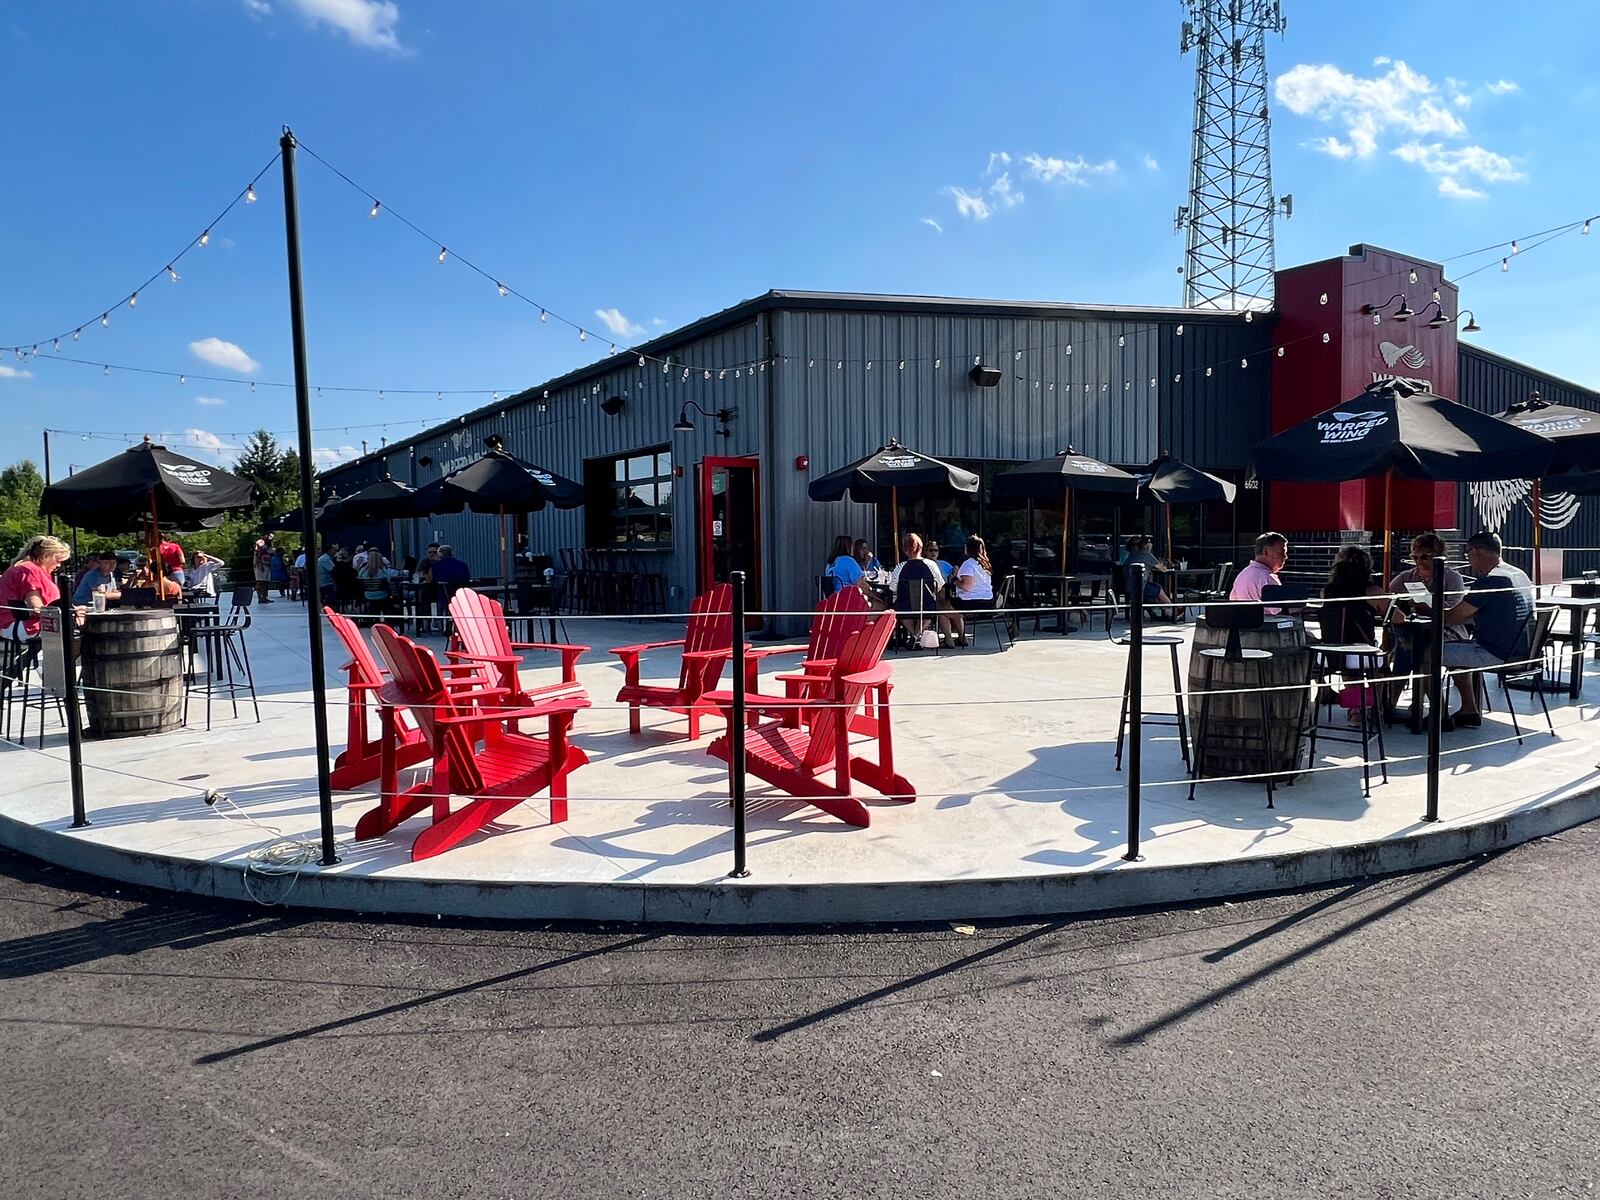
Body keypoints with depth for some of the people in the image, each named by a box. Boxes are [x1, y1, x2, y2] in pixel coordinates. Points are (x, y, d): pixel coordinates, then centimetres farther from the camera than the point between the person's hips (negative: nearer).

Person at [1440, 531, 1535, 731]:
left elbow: (1451, 618, -16)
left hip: (1498, 654, -10)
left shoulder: (1489, 581, -18)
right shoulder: (1519, 574, 13)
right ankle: (1470, 711, 29)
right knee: (1462, 649, 31)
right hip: (1522, 652, 10)